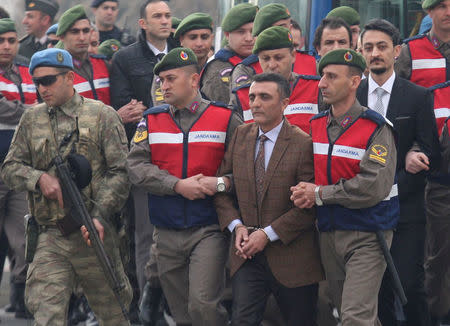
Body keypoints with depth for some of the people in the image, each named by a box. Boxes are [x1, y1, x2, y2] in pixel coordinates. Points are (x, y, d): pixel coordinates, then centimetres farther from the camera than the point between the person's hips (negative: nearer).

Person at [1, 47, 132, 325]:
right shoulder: (31, 120, 11)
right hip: (50, 238, 2)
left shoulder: (102, 116, 0)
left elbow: (120, 172, -6)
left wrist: (99, 216, -18)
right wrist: (39, 178, -11)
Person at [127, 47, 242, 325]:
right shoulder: (151, 120, 9)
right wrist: (178, 186, -14)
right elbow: (136, 167, -3)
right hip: (167, 234, 4)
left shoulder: (226, 119, 1)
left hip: (208, 230, -4)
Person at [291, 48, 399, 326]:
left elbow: (375, 186, -22)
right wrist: (303, 192, -4)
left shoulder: (377, 128, -12)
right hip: (328, 235, 7)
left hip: (366, 237, -7)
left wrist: (319, 194, -14)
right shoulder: (315, 126, 9)